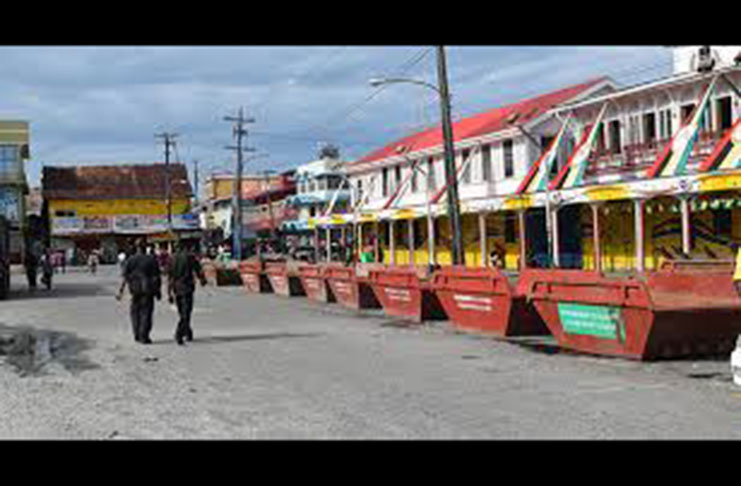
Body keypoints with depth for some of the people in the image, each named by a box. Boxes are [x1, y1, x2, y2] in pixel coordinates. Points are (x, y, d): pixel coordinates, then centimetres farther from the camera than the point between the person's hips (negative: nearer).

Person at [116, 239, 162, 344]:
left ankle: (137, 335, 19)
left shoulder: (130, 260, 0)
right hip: (148, 290, -1)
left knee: (135, 311, 17)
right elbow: (157, 276, -4)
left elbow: (124, 277, -4)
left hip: (135, 289, 2)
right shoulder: (152, 260, -2)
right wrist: (159, 291, 1)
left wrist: (120, 291, -3)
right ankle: (144, 337, -4)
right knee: (146, 313, 1)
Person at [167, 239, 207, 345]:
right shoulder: (190, 257, -5)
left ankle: (188, 333, 29)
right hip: (187, 288, -5)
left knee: (182, 313, 18)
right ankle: (179, 334, -23)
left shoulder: (173, 259, 7)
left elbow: (169, 276, 6)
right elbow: (199, 270, 0)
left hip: (176, 289, 5)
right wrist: (203, 280, 22)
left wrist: (169, 293, 9)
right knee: (185, 314, -7)